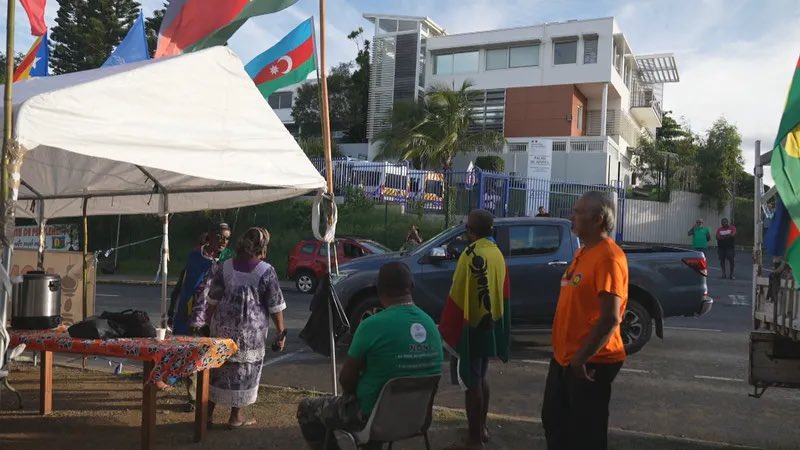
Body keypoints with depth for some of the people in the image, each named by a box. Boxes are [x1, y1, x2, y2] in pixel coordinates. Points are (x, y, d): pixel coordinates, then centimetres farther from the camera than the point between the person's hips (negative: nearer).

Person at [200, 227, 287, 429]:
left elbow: (213, 300, 7)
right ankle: (237, 416, 17)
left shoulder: (225, 267, 1)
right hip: (250, 331, -3)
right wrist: (281, 332, 0)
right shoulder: (266, 272, -9)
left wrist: (209, 321, 19)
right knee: (245, 370, 9)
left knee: (217, 367, 16)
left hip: (223, 326, 4)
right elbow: (275, 306, -7)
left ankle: (208, 411, 25)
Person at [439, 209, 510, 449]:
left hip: (471, 326, -9)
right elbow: (503, 292, 14)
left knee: (470, 381, 0)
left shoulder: (472, 254, -18)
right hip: (490, 325, 9)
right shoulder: (497, 253, 8)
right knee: (480, 377, 20)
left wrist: (447, 328, -12)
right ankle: (481, 428, 31)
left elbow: (458, 295, -19)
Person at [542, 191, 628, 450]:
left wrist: (582, 357, -23)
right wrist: (567, 352, 19)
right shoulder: (584, 251, 10)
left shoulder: (608, 257, -21)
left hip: (590, 363, -9)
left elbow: (611, 318, -26)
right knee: (554, 419, 21)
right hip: (564, 357, 9)